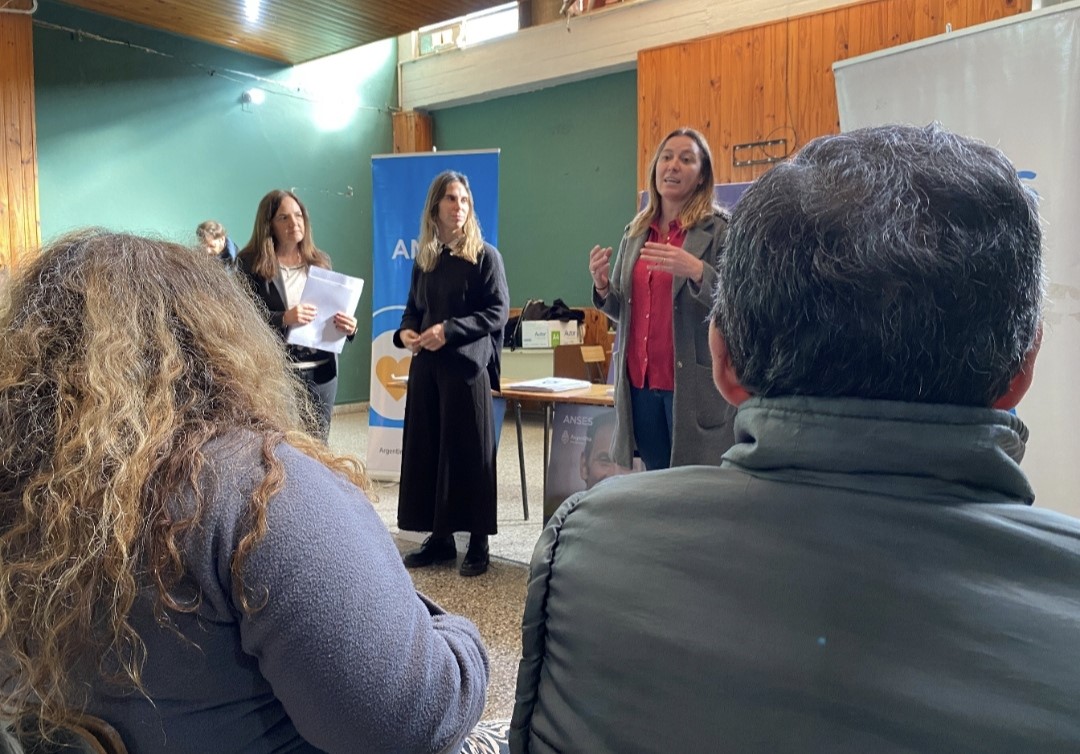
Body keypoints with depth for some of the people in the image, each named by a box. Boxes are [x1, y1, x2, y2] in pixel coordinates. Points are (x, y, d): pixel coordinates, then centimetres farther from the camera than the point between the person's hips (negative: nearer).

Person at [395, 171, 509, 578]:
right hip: (426, 366, 5)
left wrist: (449, 330, -18)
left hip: (468, 366, -5)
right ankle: (439, 536, 19)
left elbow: (498, 311, -9)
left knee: (469, 453, -1)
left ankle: (478, 542, 10)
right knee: (426, 450, 6)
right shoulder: (423, 260, 12)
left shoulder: (485, 255, -2)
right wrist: (406, 332, -4)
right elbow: (413, 309, 18)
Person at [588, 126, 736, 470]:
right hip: (640, 380, 5)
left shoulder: (720, 229, -4)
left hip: (692, 384, -5)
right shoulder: (636, 232, 12)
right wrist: (602, 288, -4)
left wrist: (697, 271, -26)